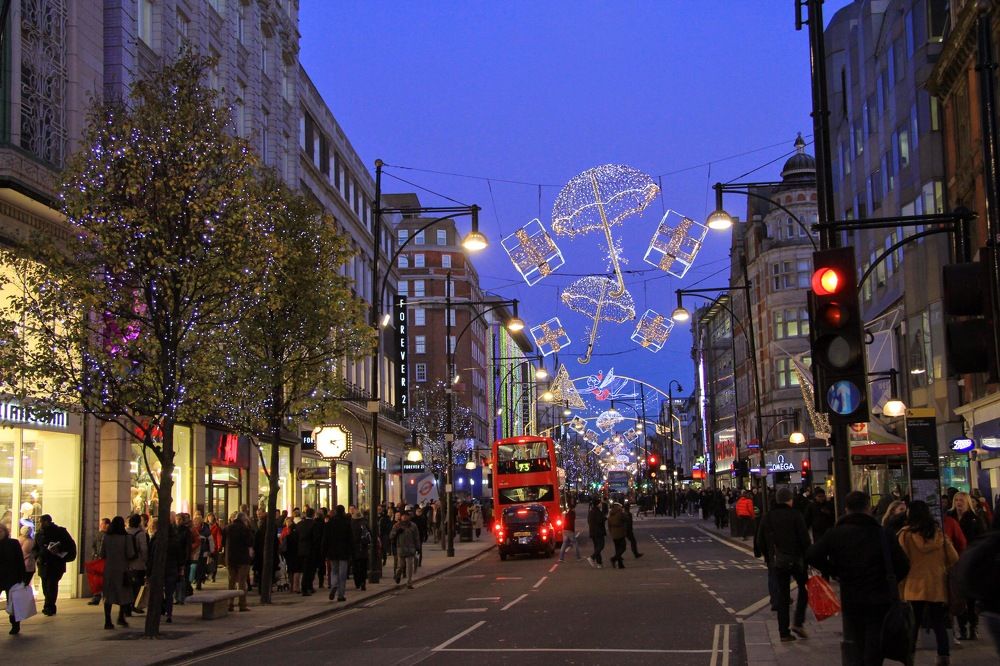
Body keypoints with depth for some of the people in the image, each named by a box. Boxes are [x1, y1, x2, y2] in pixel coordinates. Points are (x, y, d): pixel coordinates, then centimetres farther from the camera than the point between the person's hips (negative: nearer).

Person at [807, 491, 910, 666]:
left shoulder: (836, 533, -4)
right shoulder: (882, 533, -5)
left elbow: (812, 556, -12)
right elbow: (902, 565, -7)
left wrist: (834, 571, 2)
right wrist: (887, 582, 10)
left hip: (850, 600, 1)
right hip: (879, 601, -1)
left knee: (853, 651, 13)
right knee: (874, 651, 7)